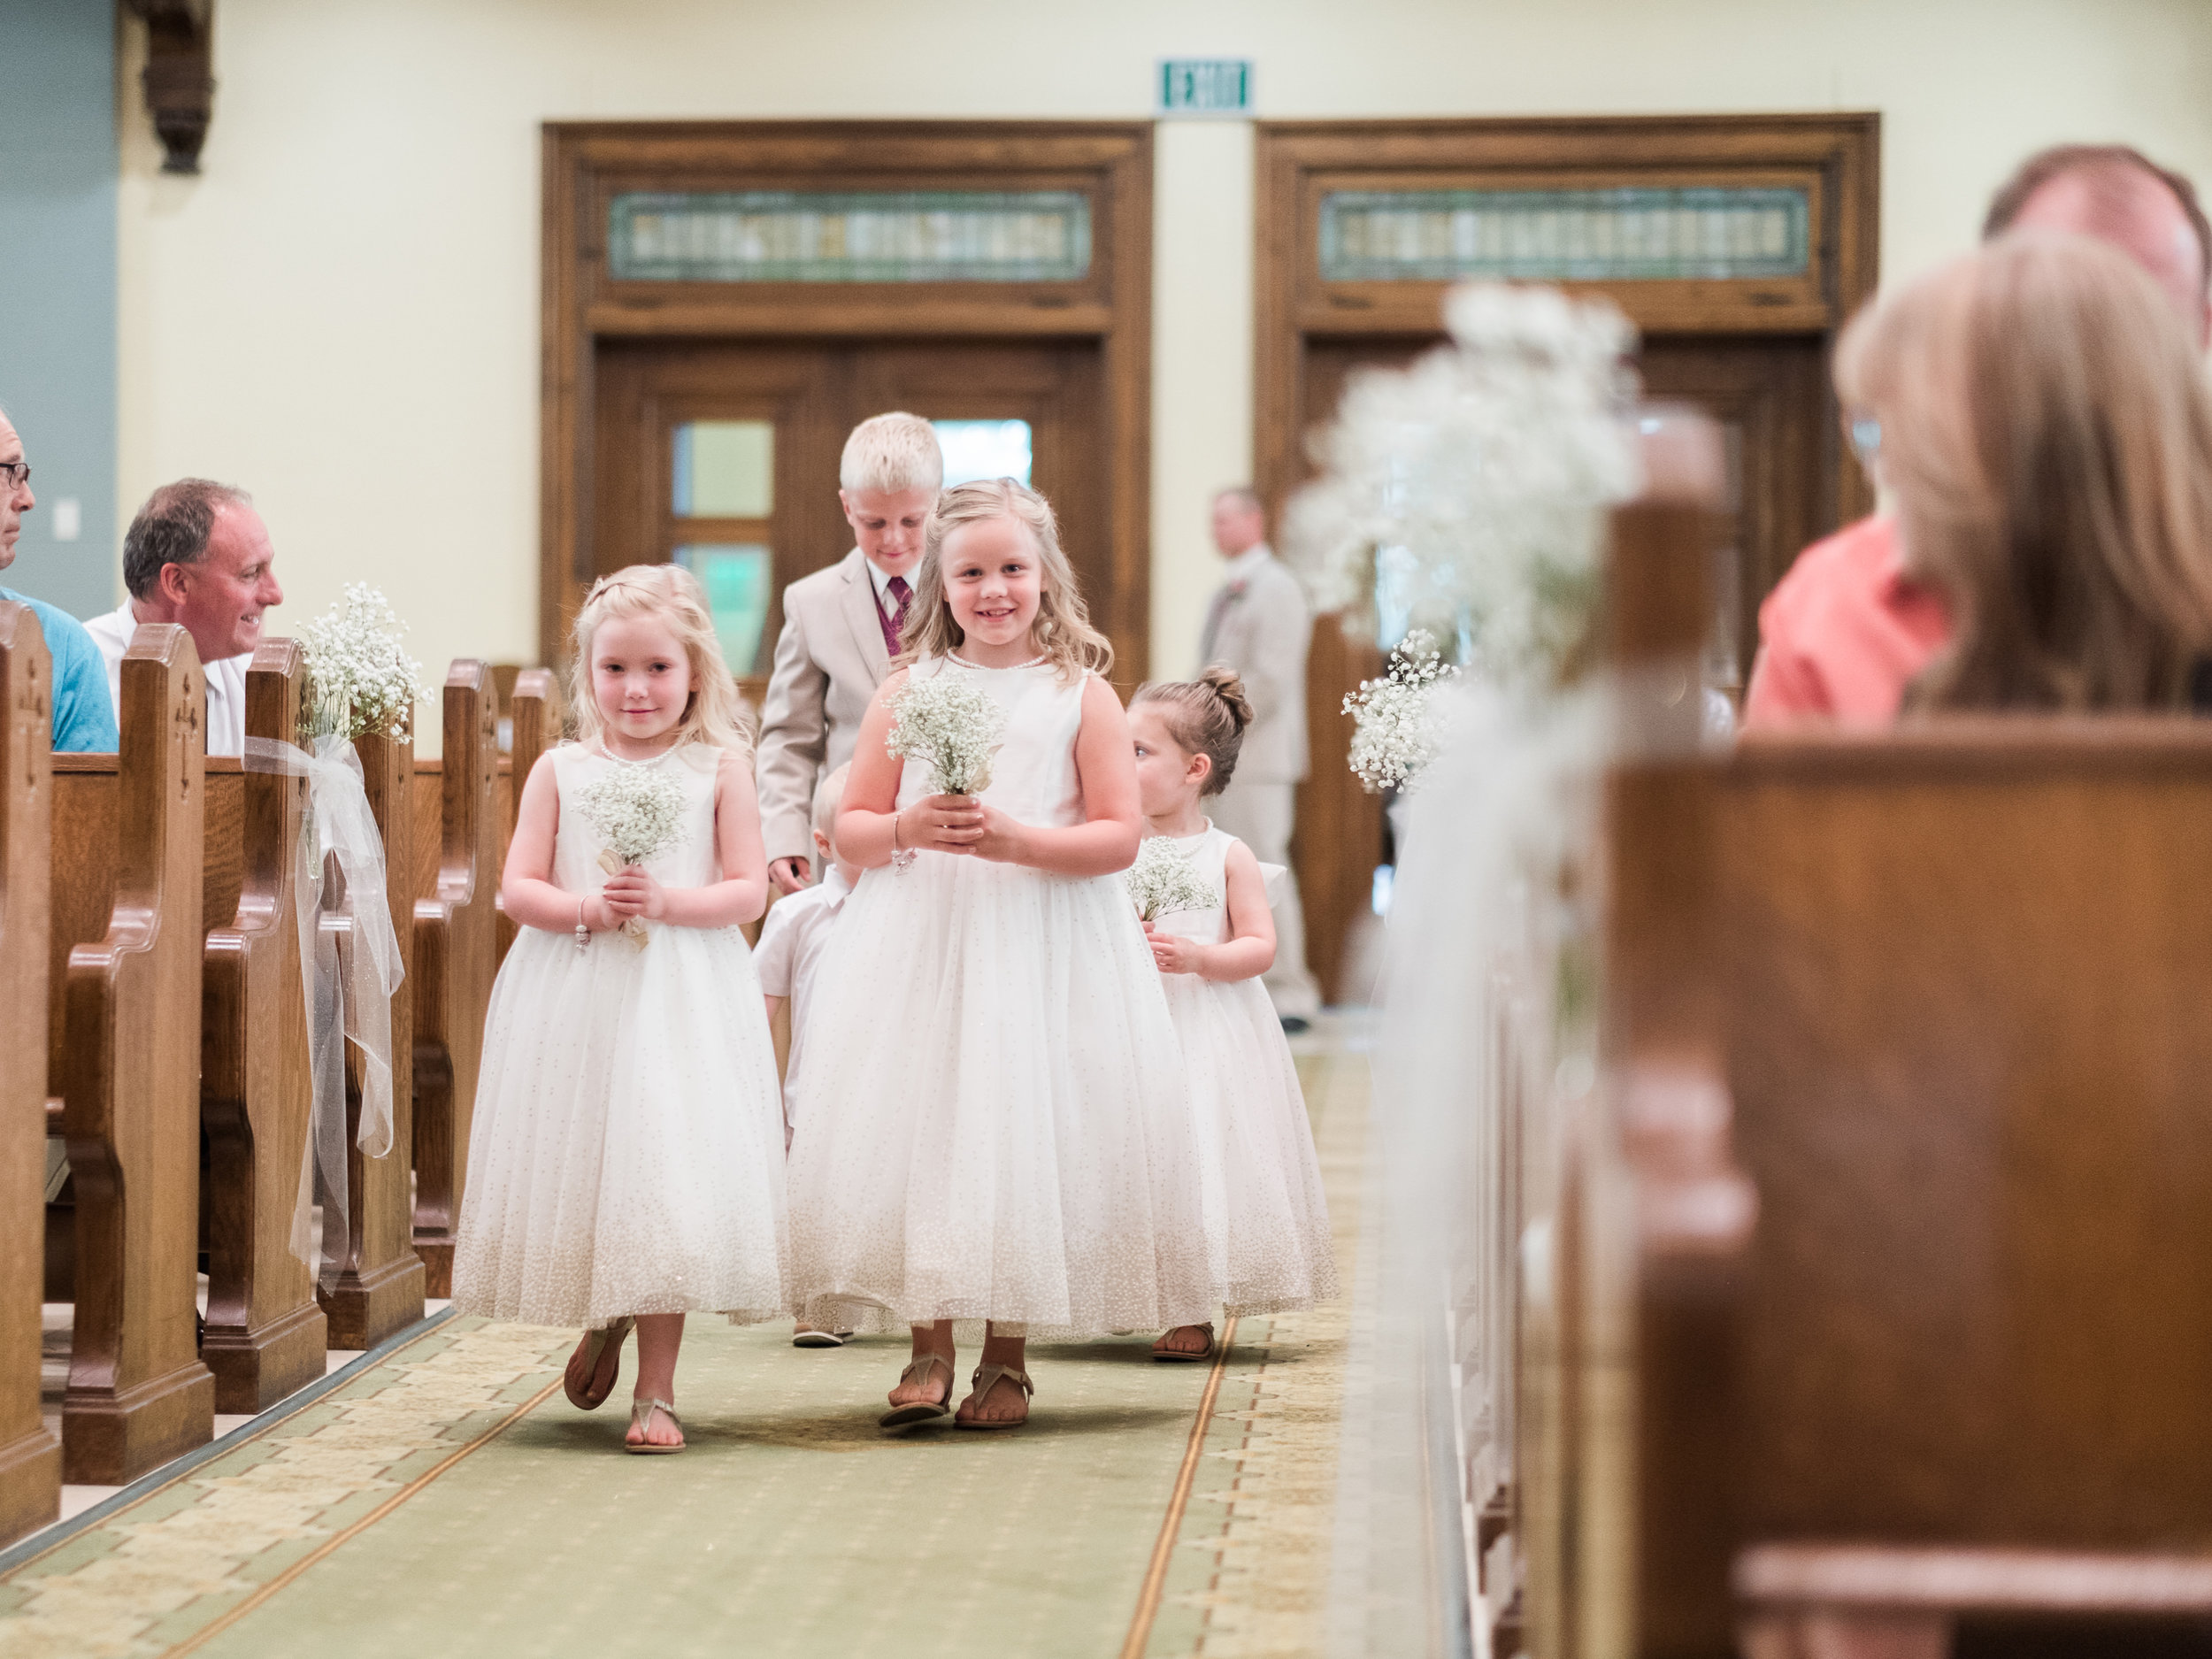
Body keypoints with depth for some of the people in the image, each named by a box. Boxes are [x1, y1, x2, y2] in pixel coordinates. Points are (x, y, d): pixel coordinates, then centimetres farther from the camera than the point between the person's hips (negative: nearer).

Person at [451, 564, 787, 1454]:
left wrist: (667, 901, -17)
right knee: (575, 1171, 7)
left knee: (666, 1174, -5)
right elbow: (518, 888, 2)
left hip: (681, 1004, -2)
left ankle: (655, 1389, 4)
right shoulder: (560, 771, 6)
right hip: (574, 1003, 2)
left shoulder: (720, 769, 2)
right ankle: (600, 1322, 38)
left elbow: (747, 891, -1)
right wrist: (585, 907, -16)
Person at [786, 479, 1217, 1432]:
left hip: (1044, 950, -2)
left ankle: (1006, 1358, 10)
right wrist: (909, 830, -13)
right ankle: (928, 1351, 7)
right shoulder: (908, 690, 7)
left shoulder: (1081, 695, 2)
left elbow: (1120, 836, -4)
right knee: (914, 1129, -3)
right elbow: (850, 828, 8)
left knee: (1027, 1131, -2)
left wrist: (1017, 839, -17)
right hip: (918, 948, 2)